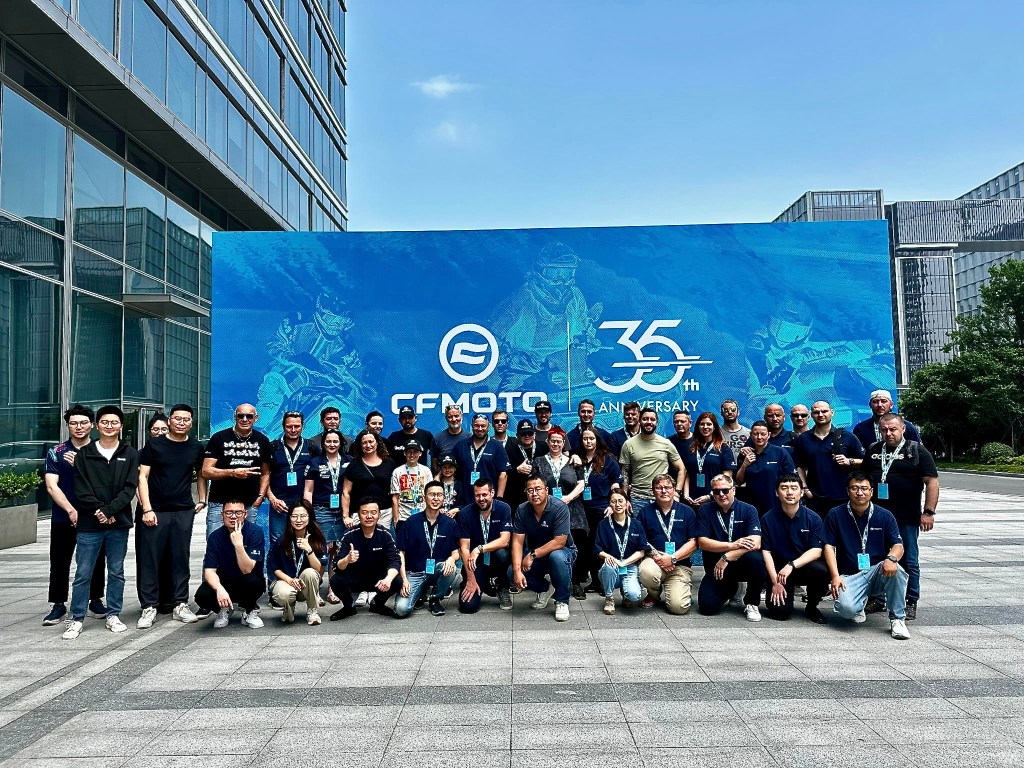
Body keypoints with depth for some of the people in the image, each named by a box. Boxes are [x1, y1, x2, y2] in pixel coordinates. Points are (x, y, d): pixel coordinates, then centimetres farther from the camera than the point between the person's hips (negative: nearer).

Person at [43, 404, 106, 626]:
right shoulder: (56, 453, 1)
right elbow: (52, 486, -6)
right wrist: (71, 510, -16)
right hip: (64, 517, 0)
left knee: (96, 561, 7)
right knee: (59, 562, 6)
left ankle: (96, 601, 21)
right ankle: (58, 605, 18)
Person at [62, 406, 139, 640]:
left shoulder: (129, 454, 5)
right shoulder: (84, 454, 6)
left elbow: (130, 488, -4)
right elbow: (81, 490, -1)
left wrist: (109, 510, -14)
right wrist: (98, 511, -13)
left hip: (118, 524, 0)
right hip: (89, 524, 0)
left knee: (116, 572, 9)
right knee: (83, 574, 3)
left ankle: (113, 615, 19)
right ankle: (77, 619, 13)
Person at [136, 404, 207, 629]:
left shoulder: (196, 447, 8)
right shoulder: (154, 444, 0)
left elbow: (201, 474, 20)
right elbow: (142, 477, -2)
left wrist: (202, 500, 9)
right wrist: (146, 509, -9)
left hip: (184, 512, 2)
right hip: (155, 511, -2)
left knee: (181, 559, 7)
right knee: (150, 559, 1)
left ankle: (180, 605, 15)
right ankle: (149, 608, 9)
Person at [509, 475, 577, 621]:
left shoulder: (559, 508, -24)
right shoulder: (522, 510, -11)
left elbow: (559, 542, -27)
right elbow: (517, 542, -13)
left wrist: (532, 555, -27)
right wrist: (517, 571, -26)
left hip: (563, 551, -4)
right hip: (535, 556, 4)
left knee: (557, 557, -38)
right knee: (512, 573, -19)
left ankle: (562, 602, -14)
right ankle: (544, 588, 12)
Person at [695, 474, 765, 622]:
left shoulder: (748, 510, -6)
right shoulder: (705, 510, -2)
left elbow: (755, 543, -19)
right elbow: (702, 542, -10)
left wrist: (726, 557, -25)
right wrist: (733, 545, -21)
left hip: (741, 563, -1)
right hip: (715, 566, 2)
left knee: (755, 559, -35)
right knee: (707, 607, -17)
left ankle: (751, 604, -7)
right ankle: (730, 588, 21)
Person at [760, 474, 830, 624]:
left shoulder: (813, 519, -5)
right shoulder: (768, 519, -6)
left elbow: (816, 551, -11)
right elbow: (766, 552, -7)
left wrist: (791, 565, -25)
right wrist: (775, 582, -15)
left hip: (804, 566, 1)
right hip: (779, 568, -1)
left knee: (820, 570, -33)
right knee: (780, 611, -20)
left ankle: (811, 607, -3)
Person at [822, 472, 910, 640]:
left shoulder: (884, 516, 4)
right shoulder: (835, 514, 1)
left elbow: (898, 546, -1)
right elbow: (829, 547, -1)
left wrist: (891, 558, -27)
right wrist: (835, 576, -14)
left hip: (877, 572, 1)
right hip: (849, 576, -1)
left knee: (894, 569, -34)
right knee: (846, 607, -30)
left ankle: (897, 619, -13)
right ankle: (860, 605, 11)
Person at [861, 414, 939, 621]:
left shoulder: (916, 451, -2)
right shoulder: (872, 450, 11)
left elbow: (932, 482, -6)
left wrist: (928, 512, -13)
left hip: (906, 518, -4)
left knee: (908, 562, 5)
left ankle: (911, 603, 16)